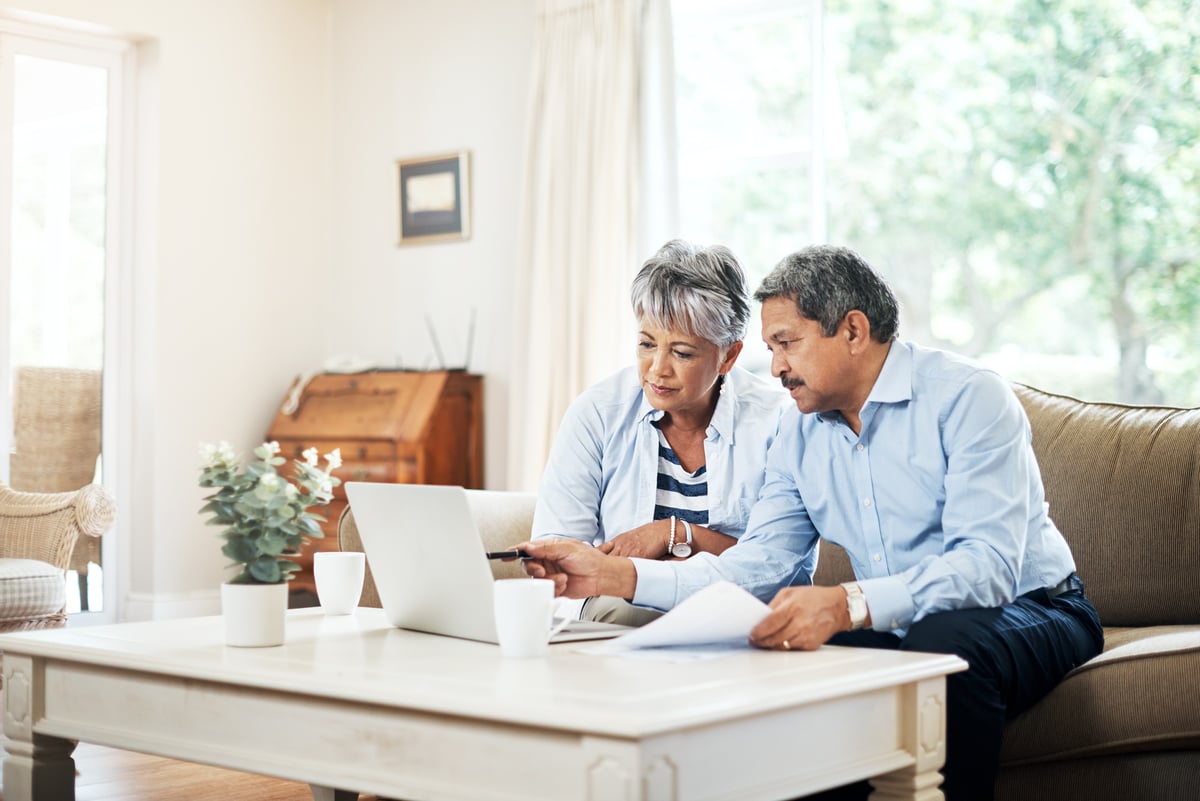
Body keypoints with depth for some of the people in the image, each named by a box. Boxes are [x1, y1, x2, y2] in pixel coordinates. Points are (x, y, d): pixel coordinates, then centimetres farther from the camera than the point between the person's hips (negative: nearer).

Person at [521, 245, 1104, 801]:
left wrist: (848, 604, -42)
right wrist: (614, 576, -9)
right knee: (776, 654, -20)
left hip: (1031, 608, -5)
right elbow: (750, 567, 3)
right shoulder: (800, 438, 7)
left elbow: (988, 564, -27)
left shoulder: (968, 398, -15)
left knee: (945, 639, -37)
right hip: (896, 629, 5)